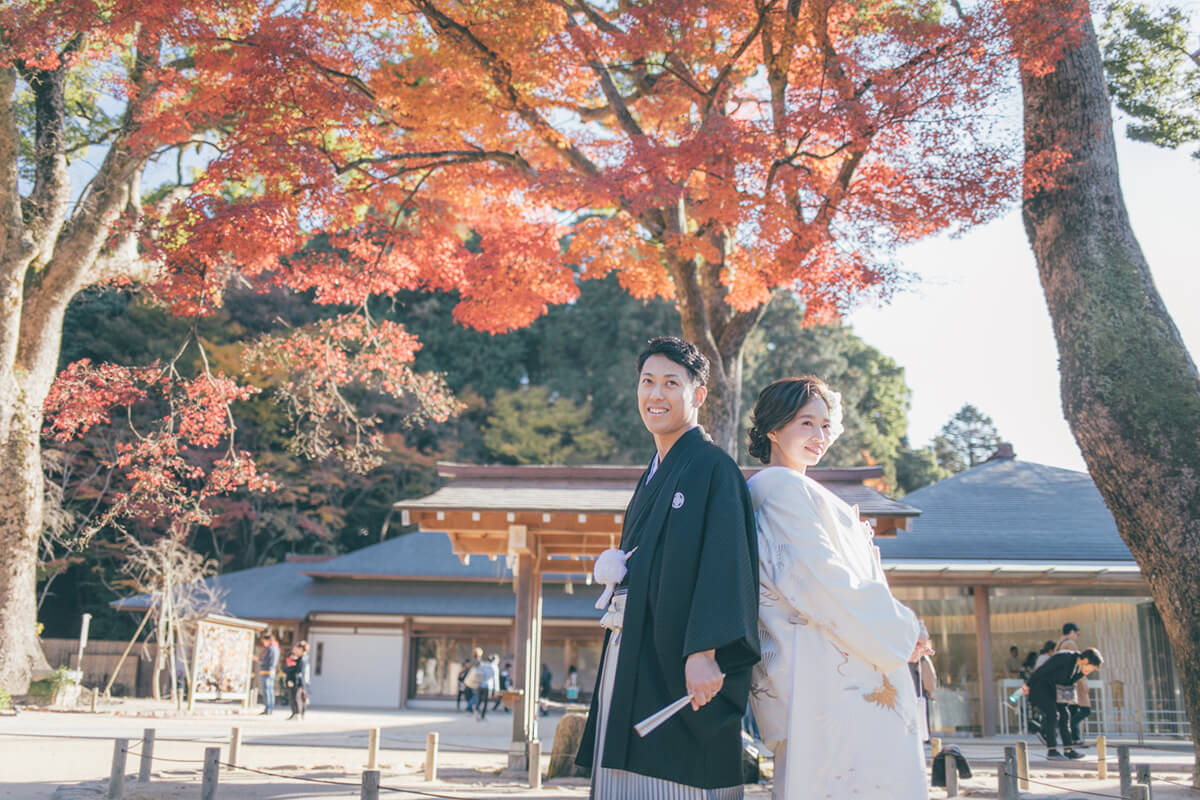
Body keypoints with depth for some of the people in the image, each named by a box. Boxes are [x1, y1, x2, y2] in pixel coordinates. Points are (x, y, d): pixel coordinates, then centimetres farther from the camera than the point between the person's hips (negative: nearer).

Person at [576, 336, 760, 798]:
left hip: (676, 665, -8)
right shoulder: (652, 478, 19)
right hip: (632, 664, 8)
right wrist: (614, 570, 8)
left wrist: (705, 651, -26)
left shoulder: (713, 468, -7)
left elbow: (725, 561, -18)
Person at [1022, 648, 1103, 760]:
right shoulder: (1063, 658, -30)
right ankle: (1052, 751, -12)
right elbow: (1041, 670, -23)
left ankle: (1068, 750, 9)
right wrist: (1028, 684, -14)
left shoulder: (1080, 668, -4)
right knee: (1052, 715, -16)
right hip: (1039, 686, -8)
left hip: (1051, 688, 9)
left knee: (1063, 715, 3)